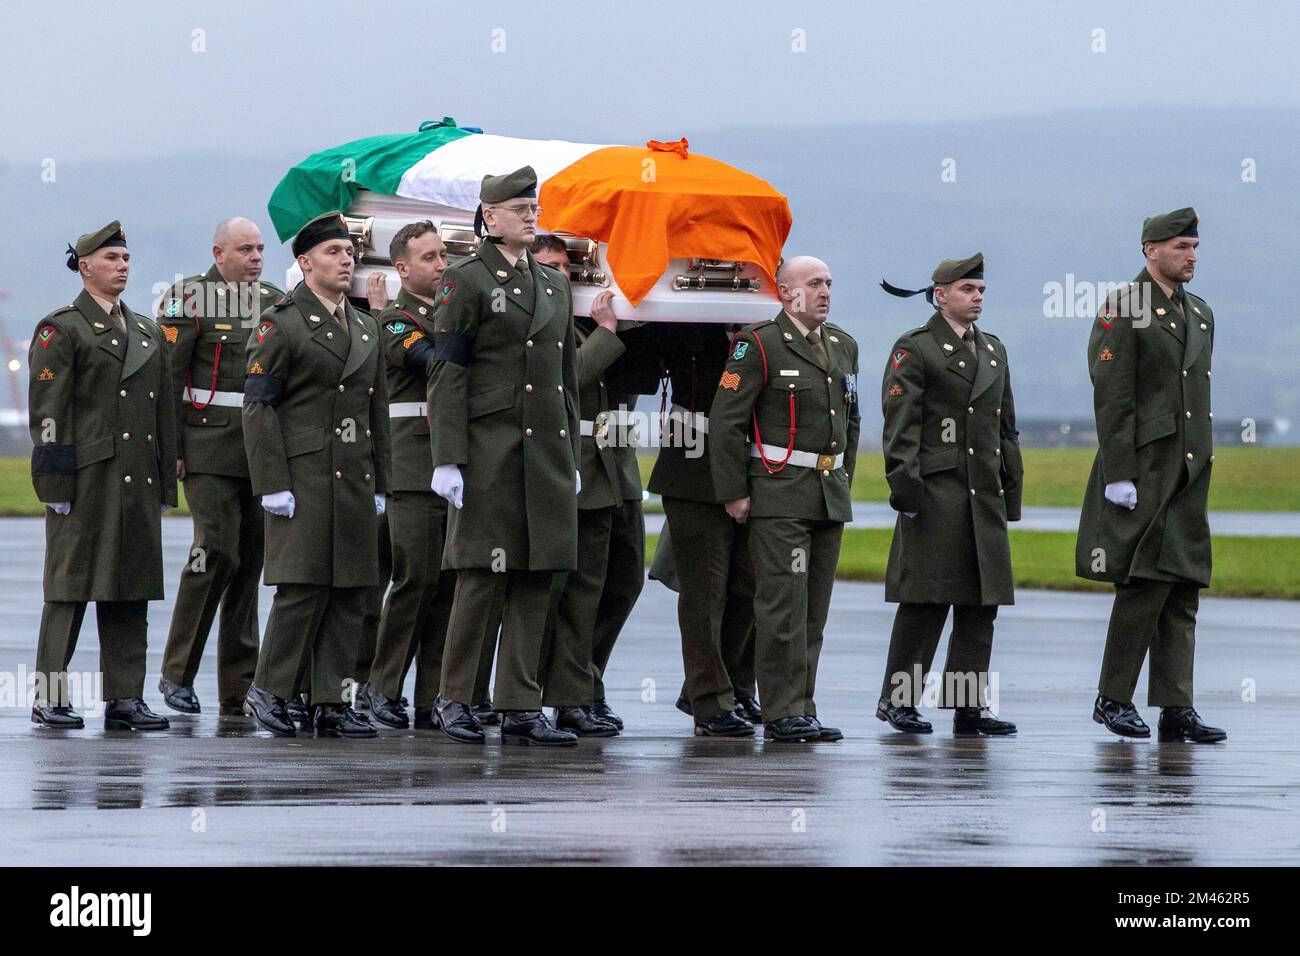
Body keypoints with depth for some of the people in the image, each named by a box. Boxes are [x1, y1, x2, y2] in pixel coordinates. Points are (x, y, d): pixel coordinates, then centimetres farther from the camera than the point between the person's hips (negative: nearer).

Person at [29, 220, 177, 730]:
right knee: (70, 586, -5)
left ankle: (125, 698, 8)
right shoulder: (61, 330, -1)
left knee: (130, 592, 5)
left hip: (139, 481, 6)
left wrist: (166, 480, 14)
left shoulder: (146, 332, 19)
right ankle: (50, 697, -2)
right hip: (86, 478, -6)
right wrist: (56, 484, -14)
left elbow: (164, 410, 20)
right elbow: (47, 411, -7)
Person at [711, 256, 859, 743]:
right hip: (779, 496, -7)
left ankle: (802, 711, 12)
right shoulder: (759, 345, -7)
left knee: (814, 610, 8)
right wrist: (734, 493, -11)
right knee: (784, 605, -9)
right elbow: (726, 421, -9)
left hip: (830, 496, 7)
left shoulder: (842, 346, 15)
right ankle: (783, 715, -7)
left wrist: (843, 481, 18)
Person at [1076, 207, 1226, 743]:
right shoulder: (1123, 311, -7)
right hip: (1143, 470, -7)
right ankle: (1113, 699, 1)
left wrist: (1203, 464, 17)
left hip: (1189, 472, 7)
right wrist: (1119, 475, -17)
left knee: (1183, 592, 4)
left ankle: (1176, 710, 3)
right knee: (1145, 585, -9)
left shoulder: (1199, 313, 17)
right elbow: (1113, 399, -12)